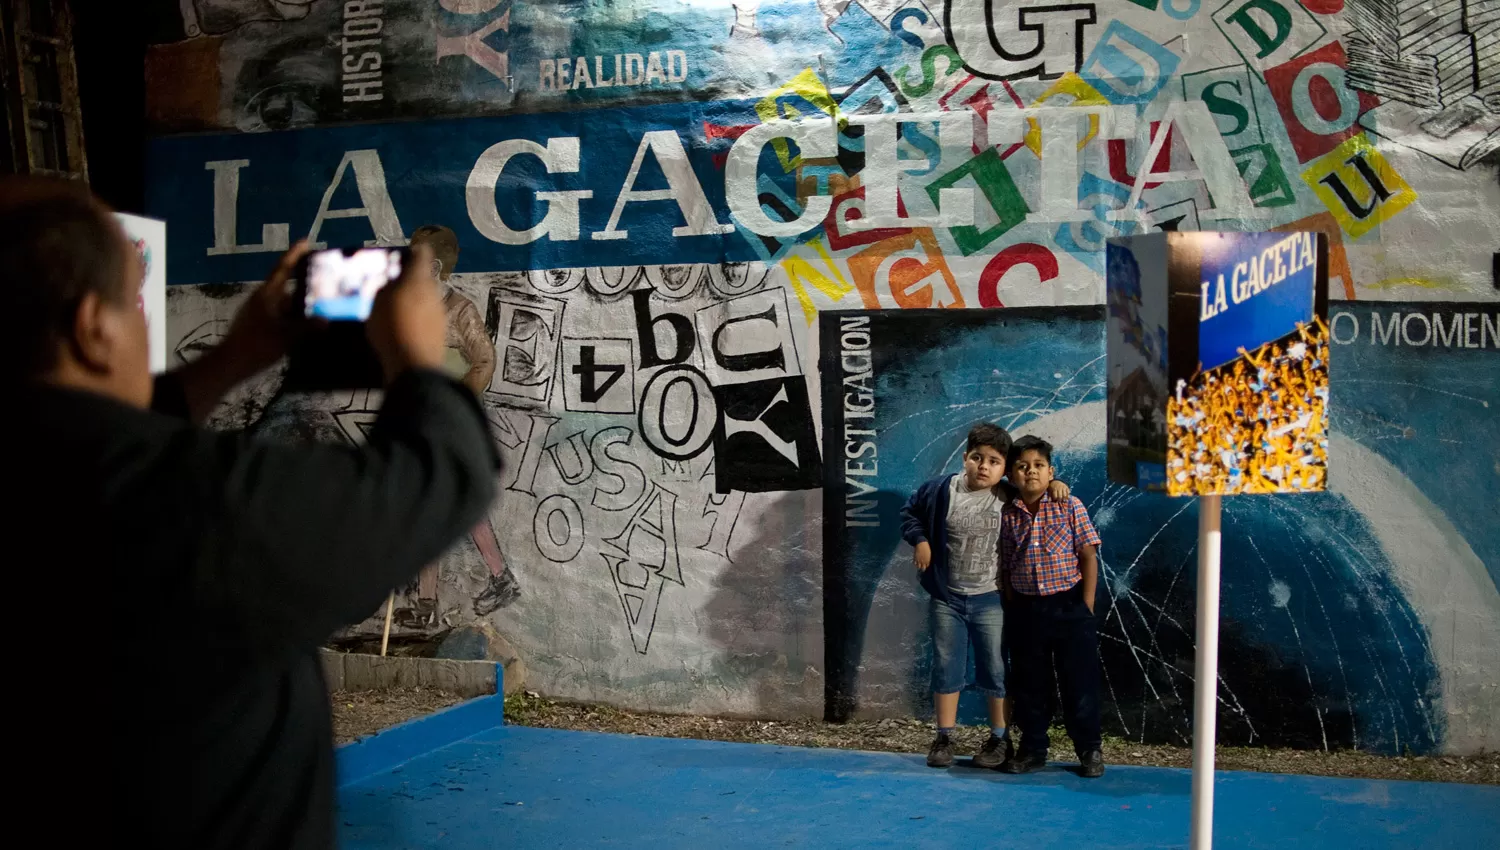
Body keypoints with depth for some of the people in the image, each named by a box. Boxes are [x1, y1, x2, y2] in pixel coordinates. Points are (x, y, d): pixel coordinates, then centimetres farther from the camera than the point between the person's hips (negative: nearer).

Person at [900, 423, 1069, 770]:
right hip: (946, 598, 1)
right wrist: (920, 540, -4)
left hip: (990, 599, 0)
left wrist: (1054, 484, -8)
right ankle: (944, 737, 18)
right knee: (946, 668, 8)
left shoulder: (1008, 497, -7)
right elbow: (910, 511, 9)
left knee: (996, 669, 6)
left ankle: (1000, 738, 19)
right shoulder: (942, 490, -6)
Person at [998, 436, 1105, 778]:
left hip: (1069, 606, -3)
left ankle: (1090, 750, 16)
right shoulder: (1007, 515, 2)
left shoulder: (1069, 506, -5)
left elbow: (1089, 556, -4)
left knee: (1079, 681, 3)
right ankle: (1032, 748, 24)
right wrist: (1012, 609, 3)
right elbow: (1005, 568, 8)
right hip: (1026, 609, 3)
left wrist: (1086, 606, -7)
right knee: (1029, 683, 11)